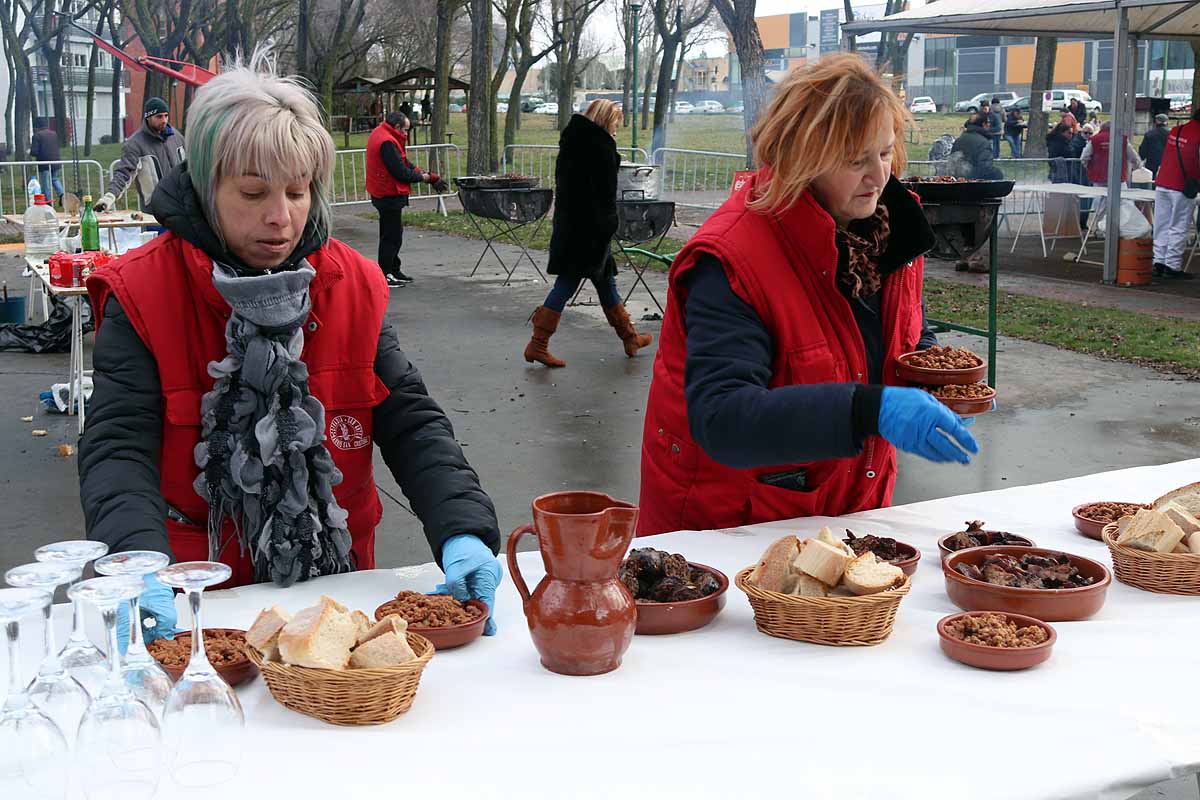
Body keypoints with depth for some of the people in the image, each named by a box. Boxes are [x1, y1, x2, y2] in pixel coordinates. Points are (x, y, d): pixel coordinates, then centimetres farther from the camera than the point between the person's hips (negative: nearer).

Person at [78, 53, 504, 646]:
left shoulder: (354, 285, 2)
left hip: (336, 577, 2)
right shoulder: (142, 293, -7)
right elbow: (118, 447, -14)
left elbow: (410, 422, -1)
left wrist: (463, 530, -19)